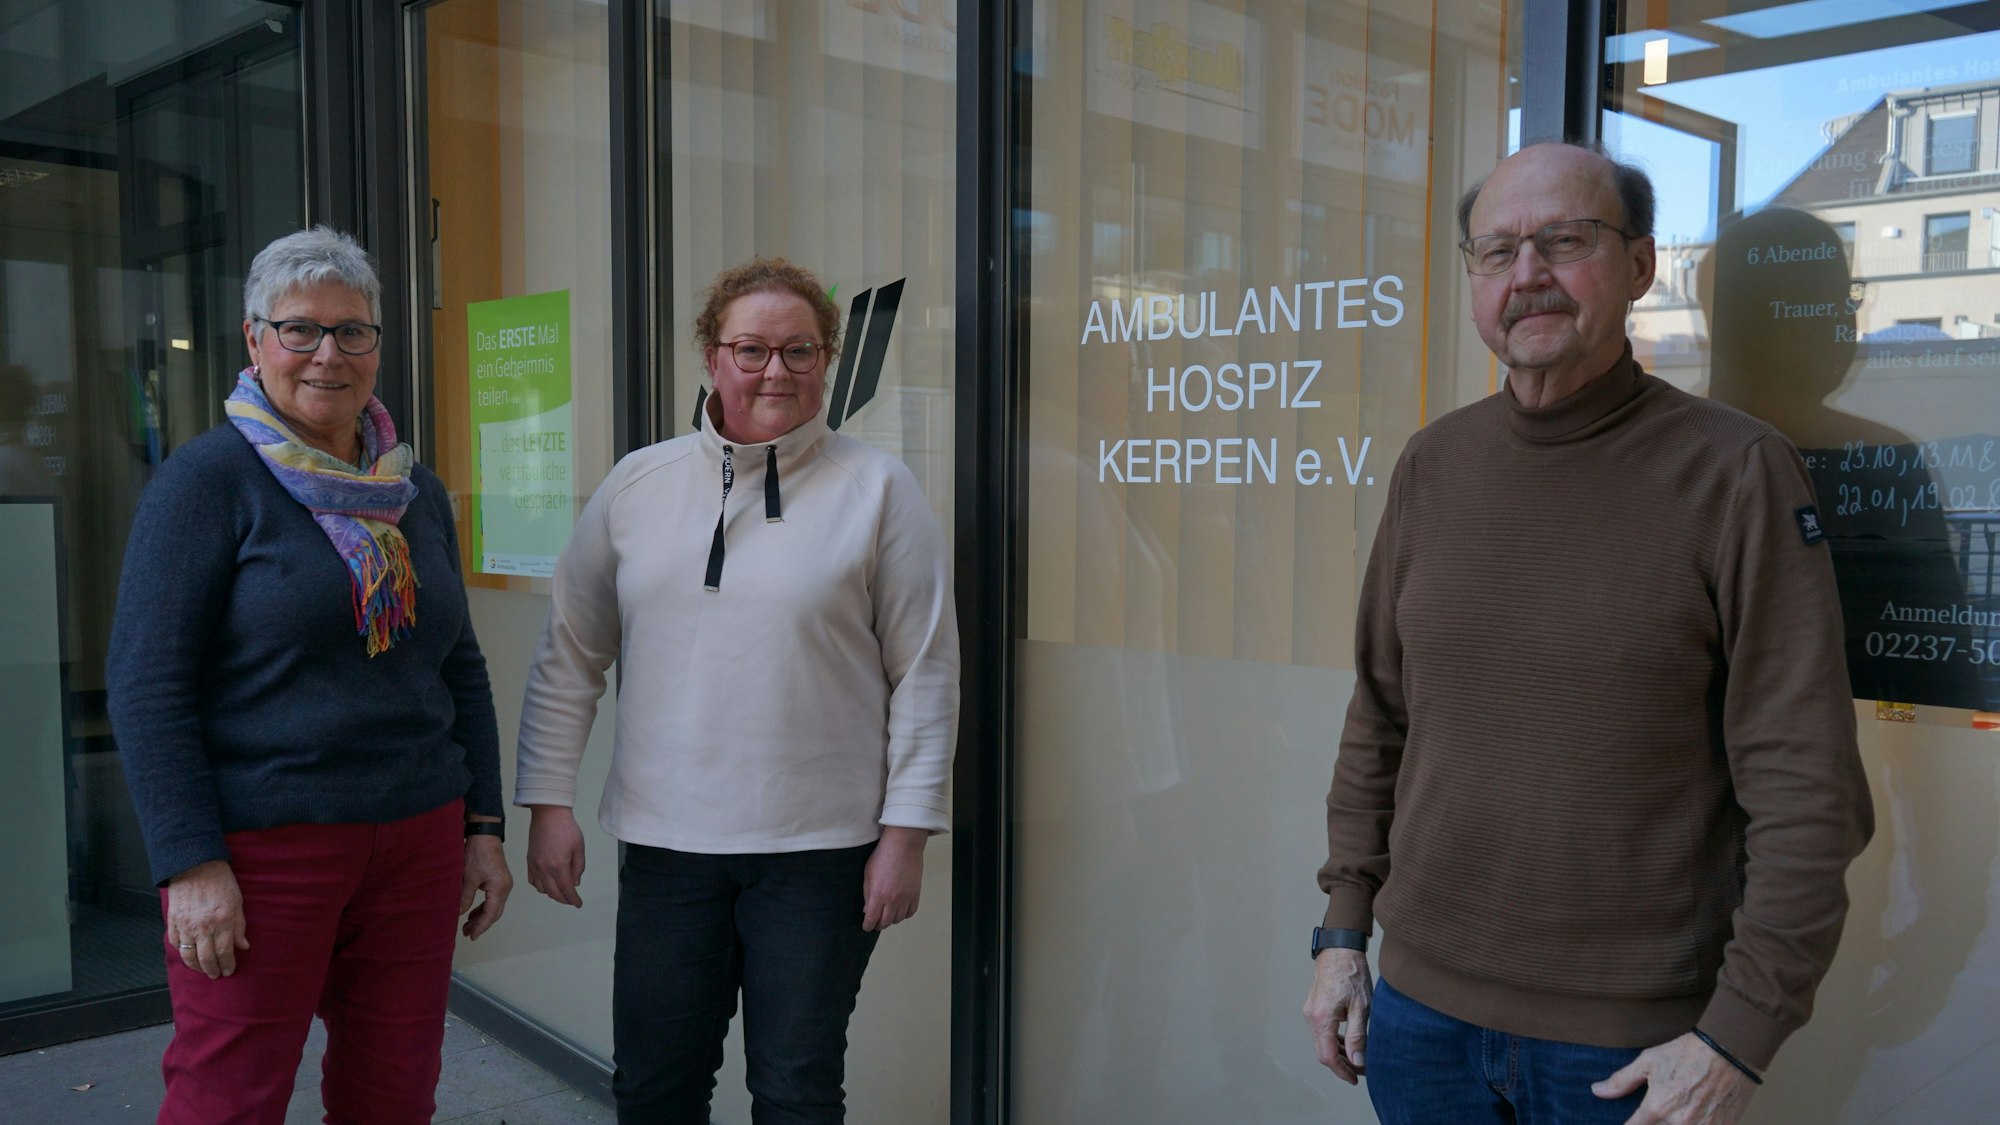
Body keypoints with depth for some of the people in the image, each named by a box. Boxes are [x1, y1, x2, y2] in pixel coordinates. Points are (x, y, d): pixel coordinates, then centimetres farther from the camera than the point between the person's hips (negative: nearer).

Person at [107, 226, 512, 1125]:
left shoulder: (416, 492, 11)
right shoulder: (208, 477, -6)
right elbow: (146, 684, -11)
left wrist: (483, 826, 11)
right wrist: (190, 864, -16)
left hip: (419, 841, 5)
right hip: (258, 849, -5)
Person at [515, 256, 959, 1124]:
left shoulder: (877, 490, -3)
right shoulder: (637, 485, 5)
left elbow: (924, 672, -3)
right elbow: (570, 656, 9)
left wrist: (906, 832, -6)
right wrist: (549, 801, 4)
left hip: (820, 851, -2)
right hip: (664, 841, 3)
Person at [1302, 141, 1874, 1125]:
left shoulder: (1737, 472, -9)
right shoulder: (1433, 465, 4)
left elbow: (1806, 789, -11)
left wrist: (1740, 1036, -13)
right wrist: (1343, 930, 7)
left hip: (1634, 1044, -3)